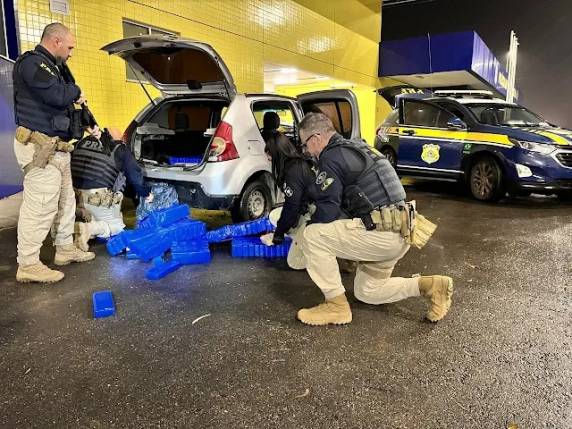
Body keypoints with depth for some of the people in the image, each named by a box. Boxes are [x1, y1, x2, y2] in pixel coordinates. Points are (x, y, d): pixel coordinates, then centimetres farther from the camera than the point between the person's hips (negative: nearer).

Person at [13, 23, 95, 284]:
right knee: (39, 207, -9)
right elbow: (57, 96, -23)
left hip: (55, 148, 11)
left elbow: (61, 108, 26)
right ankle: (28, 265, -1)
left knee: (65, 201, 16)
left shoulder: (48, 66, 23)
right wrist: (75, 91, -2)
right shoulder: (32, 62, -10)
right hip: (40, 148, -11)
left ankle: (65, 249, 28)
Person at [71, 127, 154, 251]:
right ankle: (88, 229, -16)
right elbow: (135, 174, 7)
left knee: (94, 221, 31)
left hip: (78, 193, 6)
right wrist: (146, 193, 20)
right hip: (100, 198, -6)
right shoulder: (120, 149, 3)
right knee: (116, 226, 9)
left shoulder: (82, 142, 17)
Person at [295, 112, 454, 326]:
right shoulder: (355, 149, 21)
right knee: (366, 292, 22)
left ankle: (337, 306, -3)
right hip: (399, 234, 10)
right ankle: (430, 285, 17)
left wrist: (310, 228, 5)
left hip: (381, 234, -10)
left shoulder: (331, 157, -11)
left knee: (312, 236, -11)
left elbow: (327, 211, -15)